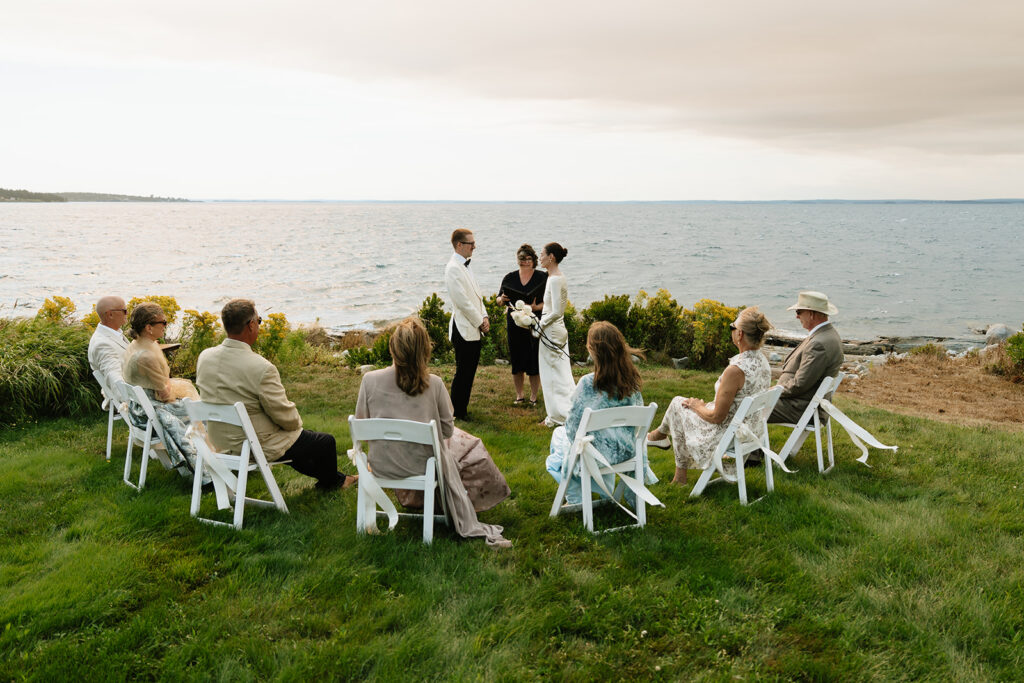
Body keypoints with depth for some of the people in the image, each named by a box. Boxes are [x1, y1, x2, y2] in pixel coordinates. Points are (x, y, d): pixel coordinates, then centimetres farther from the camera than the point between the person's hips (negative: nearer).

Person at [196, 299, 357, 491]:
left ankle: (337, 479, 45)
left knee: (293, 439, 30)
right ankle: (329, 482, 42)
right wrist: (297, 422, 3)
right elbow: (286, 416, -21)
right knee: (326, 442, 13)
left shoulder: (204, 358, -7)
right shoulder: (261, 368, -29)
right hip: (260, 447, -8)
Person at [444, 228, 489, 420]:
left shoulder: (465, 266, 16)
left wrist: (484, 317, 4)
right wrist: (480, 321, -12)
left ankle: (462, 410, 23)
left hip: (474, 329, 10)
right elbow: (462, 301, -20)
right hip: (464, 330, -10)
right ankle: (457, 413, 7)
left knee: (469, 372, 14)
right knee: (463, 373, -3)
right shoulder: (453, 268, -16)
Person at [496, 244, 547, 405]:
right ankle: (519, 395, 21)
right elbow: (499, 299, 12)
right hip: (515, 324, 3)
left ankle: (534, 396, 14)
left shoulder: (542, 277, -2)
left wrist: (536, 307, -21)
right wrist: (502, 299, -11)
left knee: (534, 361, 0)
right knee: (516, 360, 7)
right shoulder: (510, 278, 7)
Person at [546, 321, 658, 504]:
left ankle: (575, 499, 31)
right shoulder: (632, 380, -10)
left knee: (559, 433, 26)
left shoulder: (587, 383, -26)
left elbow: (573, 424, -16)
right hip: (625, 453, 5)